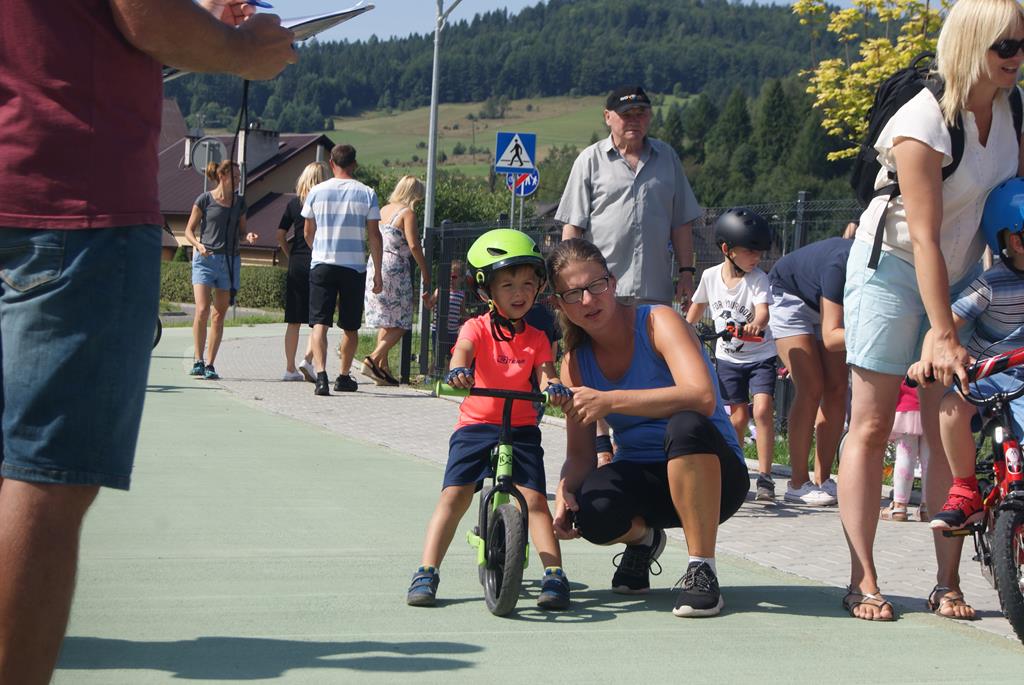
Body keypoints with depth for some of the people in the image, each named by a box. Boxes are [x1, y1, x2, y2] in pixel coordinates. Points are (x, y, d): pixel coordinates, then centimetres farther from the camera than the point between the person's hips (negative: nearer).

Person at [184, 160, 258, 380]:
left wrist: (248, 236, -4)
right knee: (202, 310, -15)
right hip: (205, 259, -4)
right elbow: (189, 230, 3)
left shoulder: (239, 203, 11)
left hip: (230, 261, 4)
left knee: (219, 316, 2)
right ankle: (197, 360, -7)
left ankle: (209, 364, 6)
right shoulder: (204, 200, 0)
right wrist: (198, 245, -16)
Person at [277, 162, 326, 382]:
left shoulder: (294, 203, 6)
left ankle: (290, 368, 11)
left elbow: (280, 235, 6)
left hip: (296, 265, 4)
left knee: (294, 321, 8)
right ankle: (307, 358, -13)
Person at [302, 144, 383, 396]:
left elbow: (308, 232, 11)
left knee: (320, 323, -4)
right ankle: (344, 377, 23)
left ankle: (321, 374, -22)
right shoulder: (367, 194, -1)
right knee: (350, 327, 14)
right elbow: (374, 236, -1)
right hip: (354, 266, 0)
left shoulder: (317, 191, 3)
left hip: (321, 264, 0)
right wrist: (378, 273, 4)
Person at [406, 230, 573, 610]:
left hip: (521, 429, 1)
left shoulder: (536, 339, 7)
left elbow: (544, 372, -6)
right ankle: (426, 573, -7)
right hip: (475, 425, -1)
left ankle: (554, 575, -6)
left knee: (534, 497, -10)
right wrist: (458, 370, -46)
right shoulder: (477, 328, -1)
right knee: (454, 495, -11)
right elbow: (463, 349, -21)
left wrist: (554, 388, -31)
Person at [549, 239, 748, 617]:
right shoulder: (575, 362, 2)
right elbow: (579, 454, 0)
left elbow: (702, 397, -32)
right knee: (592, 514, -32)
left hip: (711, 473, -4)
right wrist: (565, 491, -24)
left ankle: (702, 570, -25)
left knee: (686, 424, -39)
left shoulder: (658, 322, -14)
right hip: (640, 476, 4)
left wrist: (610, 401, -36)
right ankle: (643, 537, 8)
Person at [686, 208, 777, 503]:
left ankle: (764, 477, -11)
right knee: (738, 417, 0)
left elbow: (763, 310, -30)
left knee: (762, 410, -19)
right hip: (728, 358, 2)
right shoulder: (711, 276, -4)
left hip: (760, 356, -2)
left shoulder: (758, 279, -13)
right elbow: (698, 306, 14)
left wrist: (756, 324, -52)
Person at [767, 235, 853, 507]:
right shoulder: (841, 265, -39)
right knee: (811, 389, -16)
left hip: (823, 304, 7)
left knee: (837, 389, -4)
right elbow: (830, 337, -40)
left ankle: (822, 480, -1)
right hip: (788, 294, -6)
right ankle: (798, 483, -12)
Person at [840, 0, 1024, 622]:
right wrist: (943, 335, -28)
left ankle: (948, 581, 3)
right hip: (893, 270, -5)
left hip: (960, 275, 6)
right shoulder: (923, 124, -24)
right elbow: (924, 239, -26)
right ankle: (864, 581, -1)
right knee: (872, 426, -4)